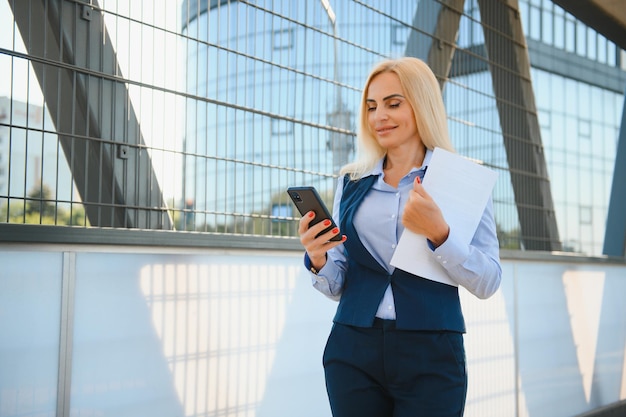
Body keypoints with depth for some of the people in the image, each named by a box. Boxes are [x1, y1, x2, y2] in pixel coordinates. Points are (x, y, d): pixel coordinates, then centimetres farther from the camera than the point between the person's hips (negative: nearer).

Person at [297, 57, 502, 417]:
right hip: (352, 353, 3)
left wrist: (439, 233, -22)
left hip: (431, 358, -2)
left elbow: (488, 283, -7)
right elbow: (337, 286, 9)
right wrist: (318, 260, -12)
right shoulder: (352, 182, 7)